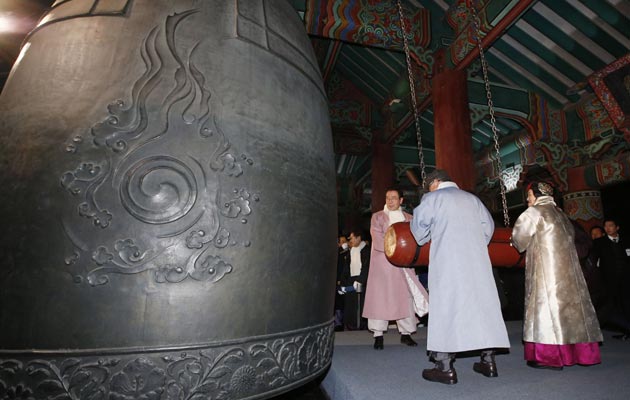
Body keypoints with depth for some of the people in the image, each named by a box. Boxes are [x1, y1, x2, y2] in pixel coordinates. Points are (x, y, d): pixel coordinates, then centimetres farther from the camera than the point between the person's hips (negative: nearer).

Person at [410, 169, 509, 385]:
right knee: (482, 305, 11)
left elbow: (419, 226, 6)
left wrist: (425, 238, 26)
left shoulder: (433, 198, 1)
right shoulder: (472, 199, 16)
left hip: (448, 264, -5)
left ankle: (445, 367, -4)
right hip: (477, 262, 6)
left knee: (445, 306, -4)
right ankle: (488, 361, 18)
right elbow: (488, 227, 18)